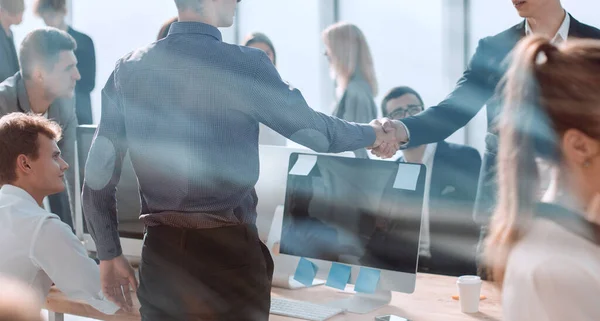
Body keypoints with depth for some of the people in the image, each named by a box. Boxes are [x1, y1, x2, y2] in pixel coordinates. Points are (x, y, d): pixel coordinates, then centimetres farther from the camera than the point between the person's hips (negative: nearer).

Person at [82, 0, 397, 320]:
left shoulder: (128, 69, 3)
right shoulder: (246, 65, -10)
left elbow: (99, 171, 4)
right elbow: (314, 129, 1)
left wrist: (109, 254, 15)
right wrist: (372, 134, 21)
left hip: (160, 250, 4)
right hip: (229, 251, -4)